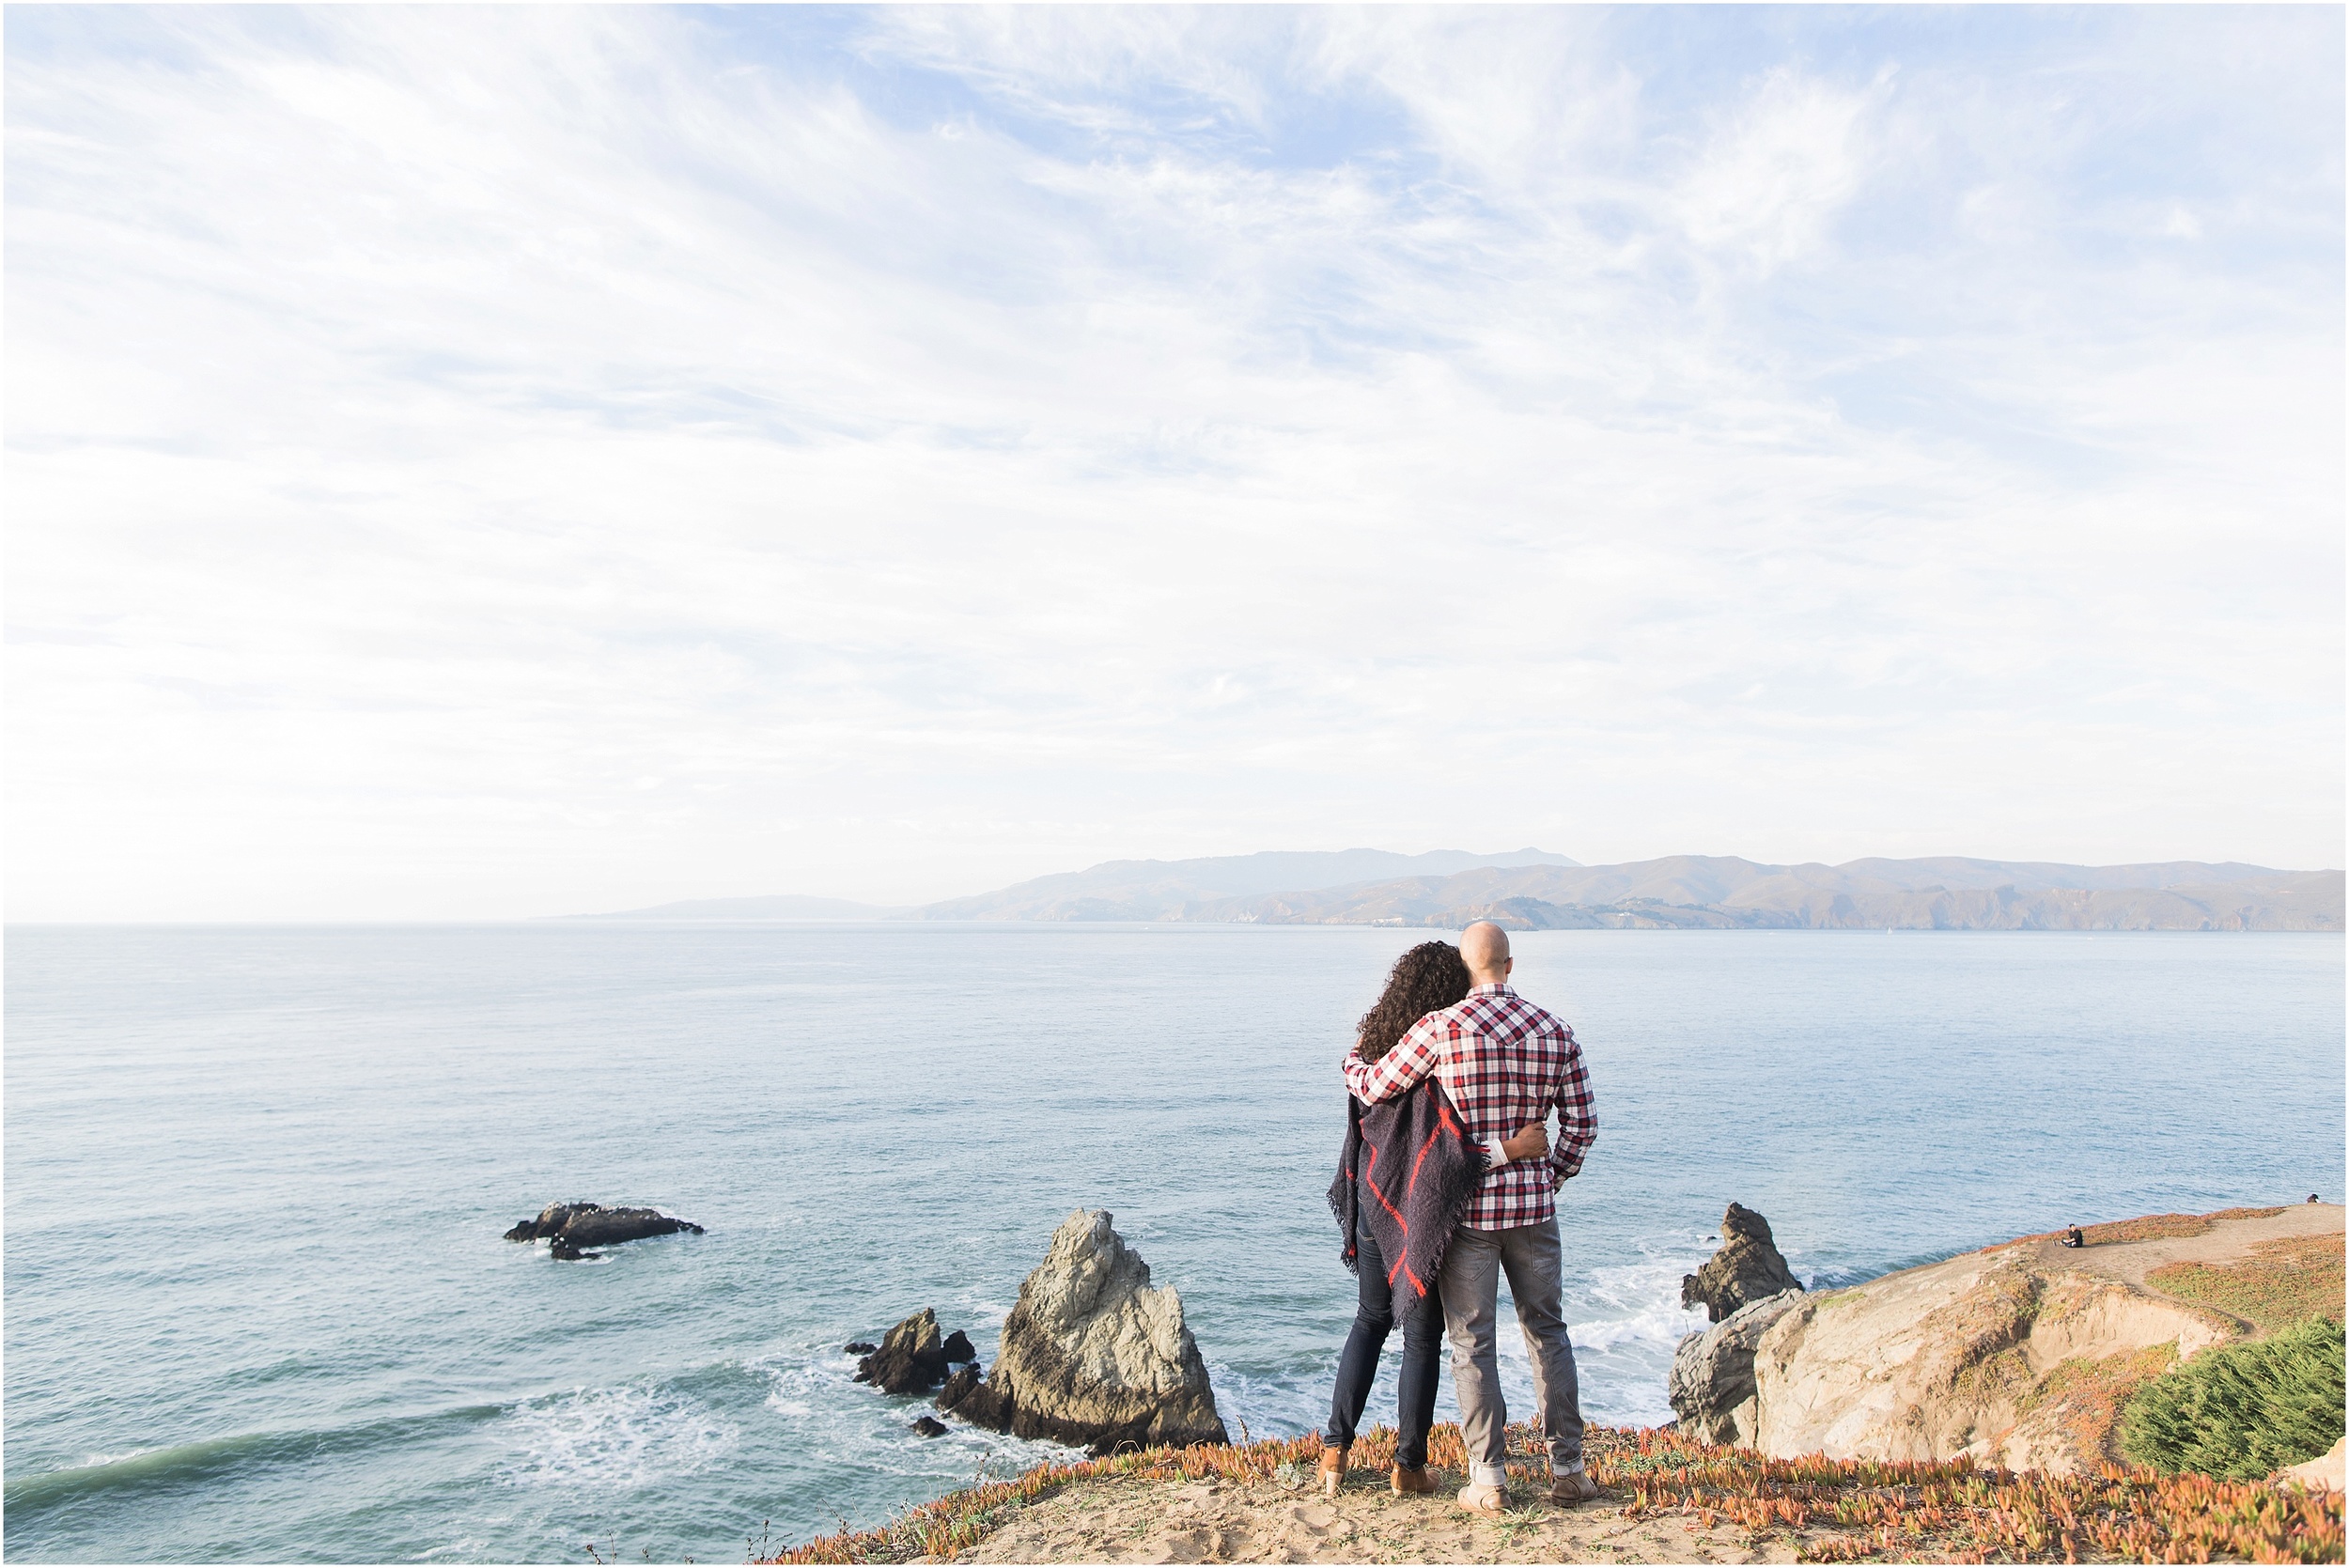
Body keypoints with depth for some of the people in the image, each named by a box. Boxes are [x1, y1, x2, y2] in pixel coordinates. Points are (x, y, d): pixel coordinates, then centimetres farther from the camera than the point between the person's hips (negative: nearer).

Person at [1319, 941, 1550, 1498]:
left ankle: (1335, 1449, 20)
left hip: (1371, 1198, 6)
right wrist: (1510, 1148, -28)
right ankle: (1409, 1466, 20)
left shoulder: (1373, 1041, -1)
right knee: (1422, 1337, 9)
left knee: (1369, 1321, 20)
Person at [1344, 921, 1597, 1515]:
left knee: (1472, 1341, 6)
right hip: (1532, 1203, 4)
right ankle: (1567, 1468, 20)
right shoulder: (1556, 1032, 1)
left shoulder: (1441, 1028, -12)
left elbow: (1373, 1088, -2)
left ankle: (1489, 1477, 10)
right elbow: (1582, 1125, 4)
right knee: (1547, 1331, 16)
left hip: (1466, 1205, -3)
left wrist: (1352, 1063, 20)